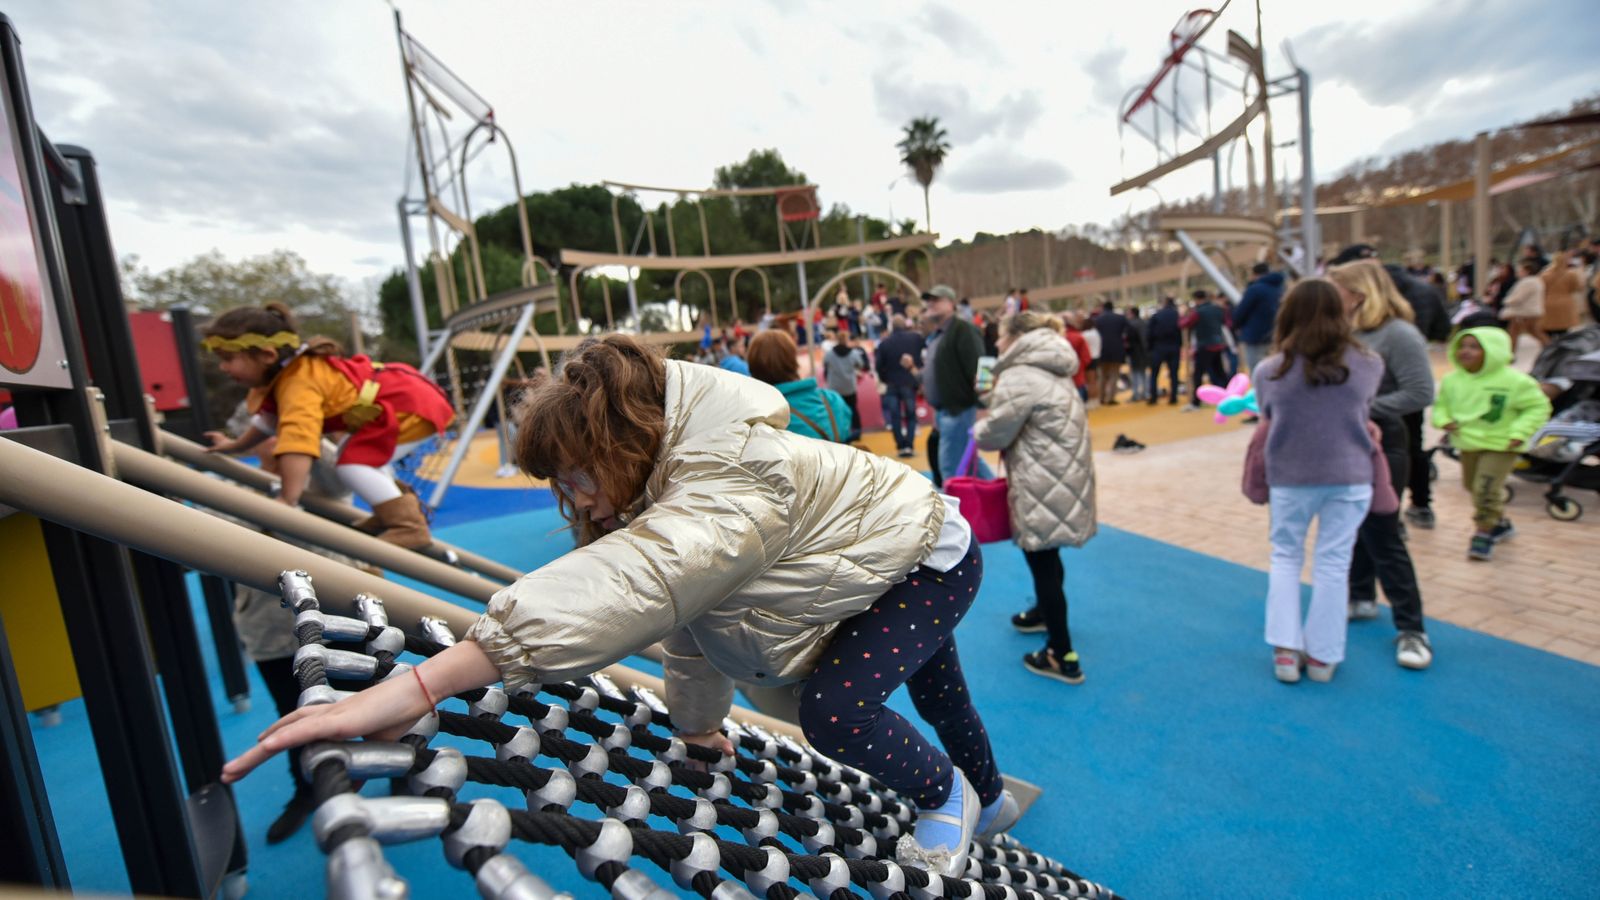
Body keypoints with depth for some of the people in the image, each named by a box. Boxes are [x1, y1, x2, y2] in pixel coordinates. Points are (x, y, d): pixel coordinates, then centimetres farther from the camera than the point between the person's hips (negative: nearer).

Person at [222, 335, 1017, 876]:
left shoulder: (731, 488, -42)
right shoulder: (674, 495, -9)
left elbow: (624, 586, -59)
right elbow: (690, 614, 1)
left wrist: (422, 685, -66)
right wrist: (698, 726, 11)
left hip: (932, 558, -9)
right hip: (885, 568, 9)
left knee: (833, 709, -23)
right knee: (936, 693, 27)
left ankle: (946, 795, 10)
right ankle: (990, 802, 57)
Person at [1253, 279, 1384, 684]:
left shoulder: (1269, 371, -11)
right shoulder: (1368, 365, -6)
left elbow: (1266, 423, 1)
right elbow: (1362, 410, 11)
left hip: (1289, 478, 0)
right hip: (1349, 478, 1)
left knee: (1285, 557, 15)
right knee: (1333, 563, 9)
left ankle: (1285, 649, 12)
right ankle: (1322, 655, 18)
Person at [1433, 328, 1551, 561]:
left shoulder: (1514, 381, -13)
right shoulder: (1452, 380, -1)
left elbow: (1538, 407, -5)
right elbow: (1441, 404, 13)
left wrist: (1519, 432, -15)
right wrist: (1443, 420, -7)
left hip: (1500, 446, -6)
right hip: (1468, 444, 6)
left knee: (1486, 490, -13)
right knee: (1473, 487, 18)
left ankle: (1484, 534, 4)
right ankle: (1500, 523, 41)